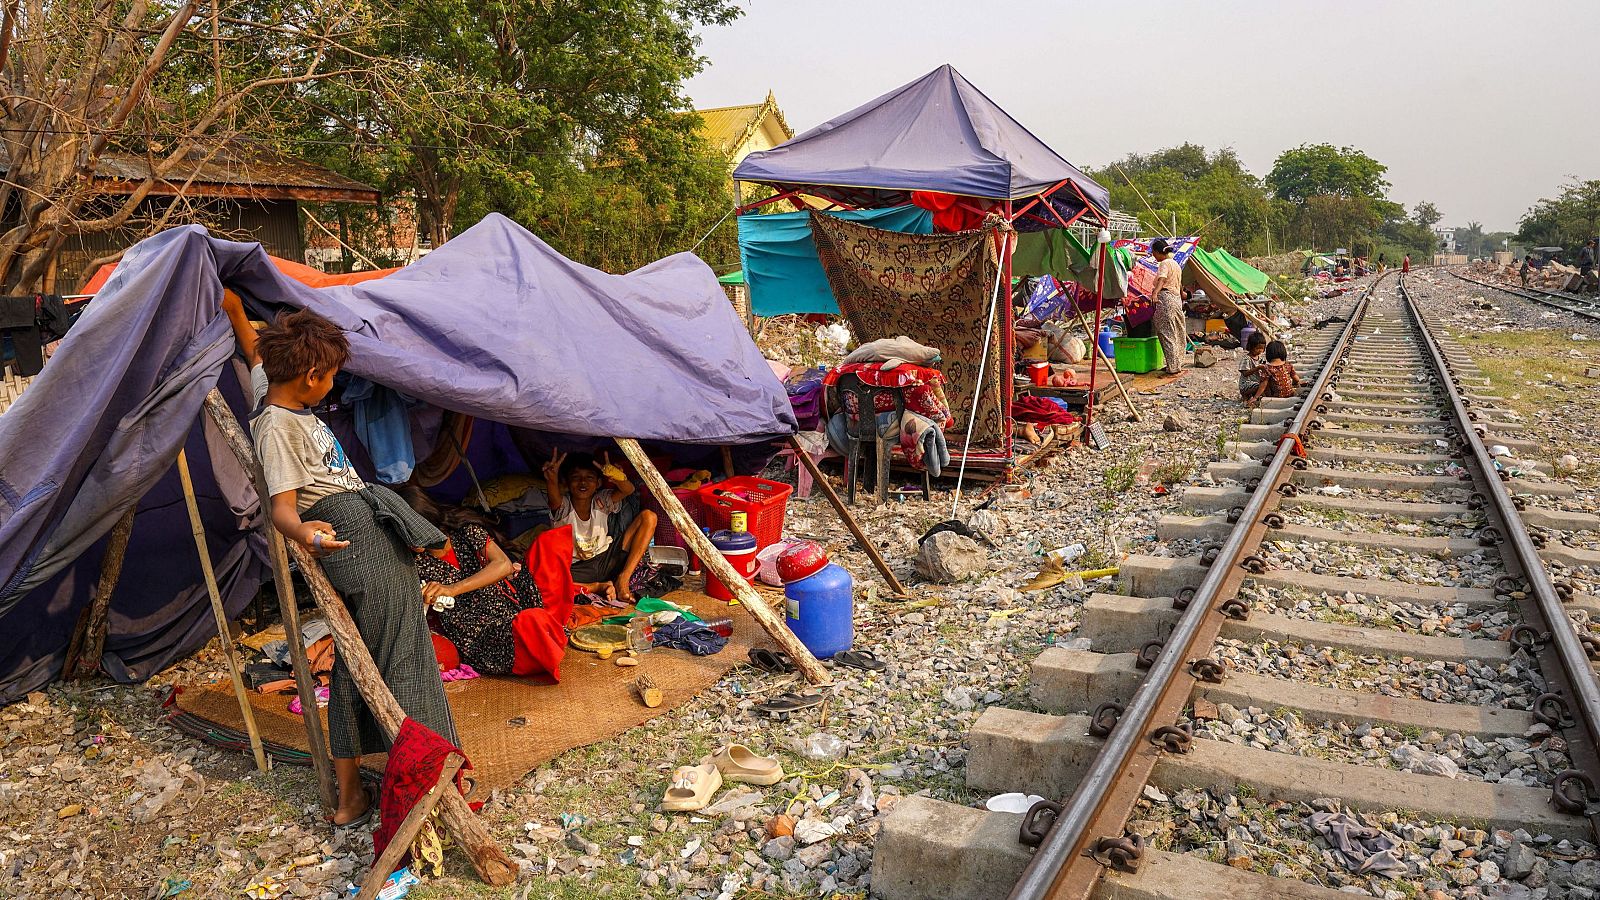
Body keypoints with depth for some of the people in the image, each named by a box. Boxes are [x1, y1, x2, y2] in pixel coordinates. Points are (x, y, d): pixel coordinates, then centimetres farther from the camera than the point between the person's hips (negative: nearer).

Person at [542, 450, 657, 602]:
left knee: (648, 516, -12)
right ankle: (600, 587, -16)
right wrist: (552, 479, -58)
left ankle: (622, 580, -18)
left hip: (606, 560, 3)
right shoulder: (563, 507, -9)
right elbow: (554, 499, -35)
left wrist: (615, 476, -47)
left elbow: (628, 490, -24)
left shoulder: (601, 502, -4)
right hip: (578, 570, -2)